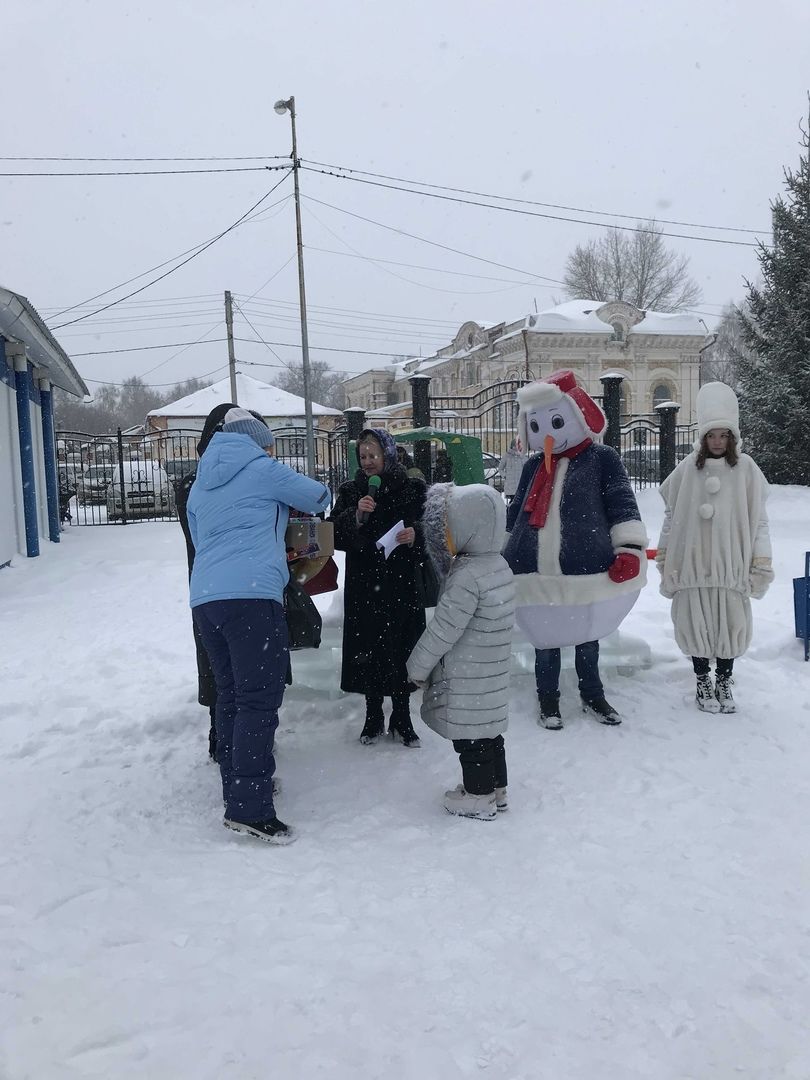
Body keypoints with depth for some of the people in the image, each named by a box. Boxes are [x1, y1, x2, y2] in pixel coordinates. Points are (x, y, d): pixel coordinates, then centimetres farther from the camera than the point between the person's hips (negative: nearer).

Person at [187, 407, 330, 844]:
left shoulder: (200, 486, 25)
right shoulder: (265, 470, 5)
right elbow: (319, 497, 15)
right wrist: (289, 500, 39)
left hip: (203, 598, 8)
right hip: (252, 595, -7)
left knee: (231, 696, 14)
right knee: (260, 700, -8)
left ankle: (236, 787, 21)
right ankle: (249, 808, -12)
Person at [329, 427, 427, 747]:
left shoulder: (412, 489, 3)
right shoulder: (352, 492, 8)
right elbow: (335, 534, -2)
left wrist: (415, 535, -17)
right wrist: (356, 516, -19)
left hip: (402, 585, -1)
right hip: (364, 586, 1)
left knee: (401, 649, 2)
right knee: (368, 650, 4)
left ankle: (402, 718, 18)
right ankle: (373, 717, 21)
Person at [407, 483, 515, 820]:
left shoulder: (466, 577, -25)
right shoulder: (499, 565, 4)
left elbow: (443, 630, -22)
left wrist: (418, 666, -10)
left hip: (466, 678, -9)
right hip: (492, 674, 9)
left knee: (469, 736, 5)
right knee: (488, 731, 20)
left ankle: (479, 798, 18)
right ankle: (495, 788, 32)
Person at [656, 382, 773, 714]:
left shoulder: (745, 468, 1)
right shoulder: (687, 469, 2)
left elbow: (759, 519, 2)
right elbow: (671, 516, 7)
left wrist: (762, 562, 0)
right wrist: (664, 558, 7)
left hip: (732, 565, 0)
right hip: (693, 563, 0)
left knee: (731, 624, 8)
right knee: (697, 624, 8)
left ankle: (724, 681, 28)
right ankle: (702, 681, 26)